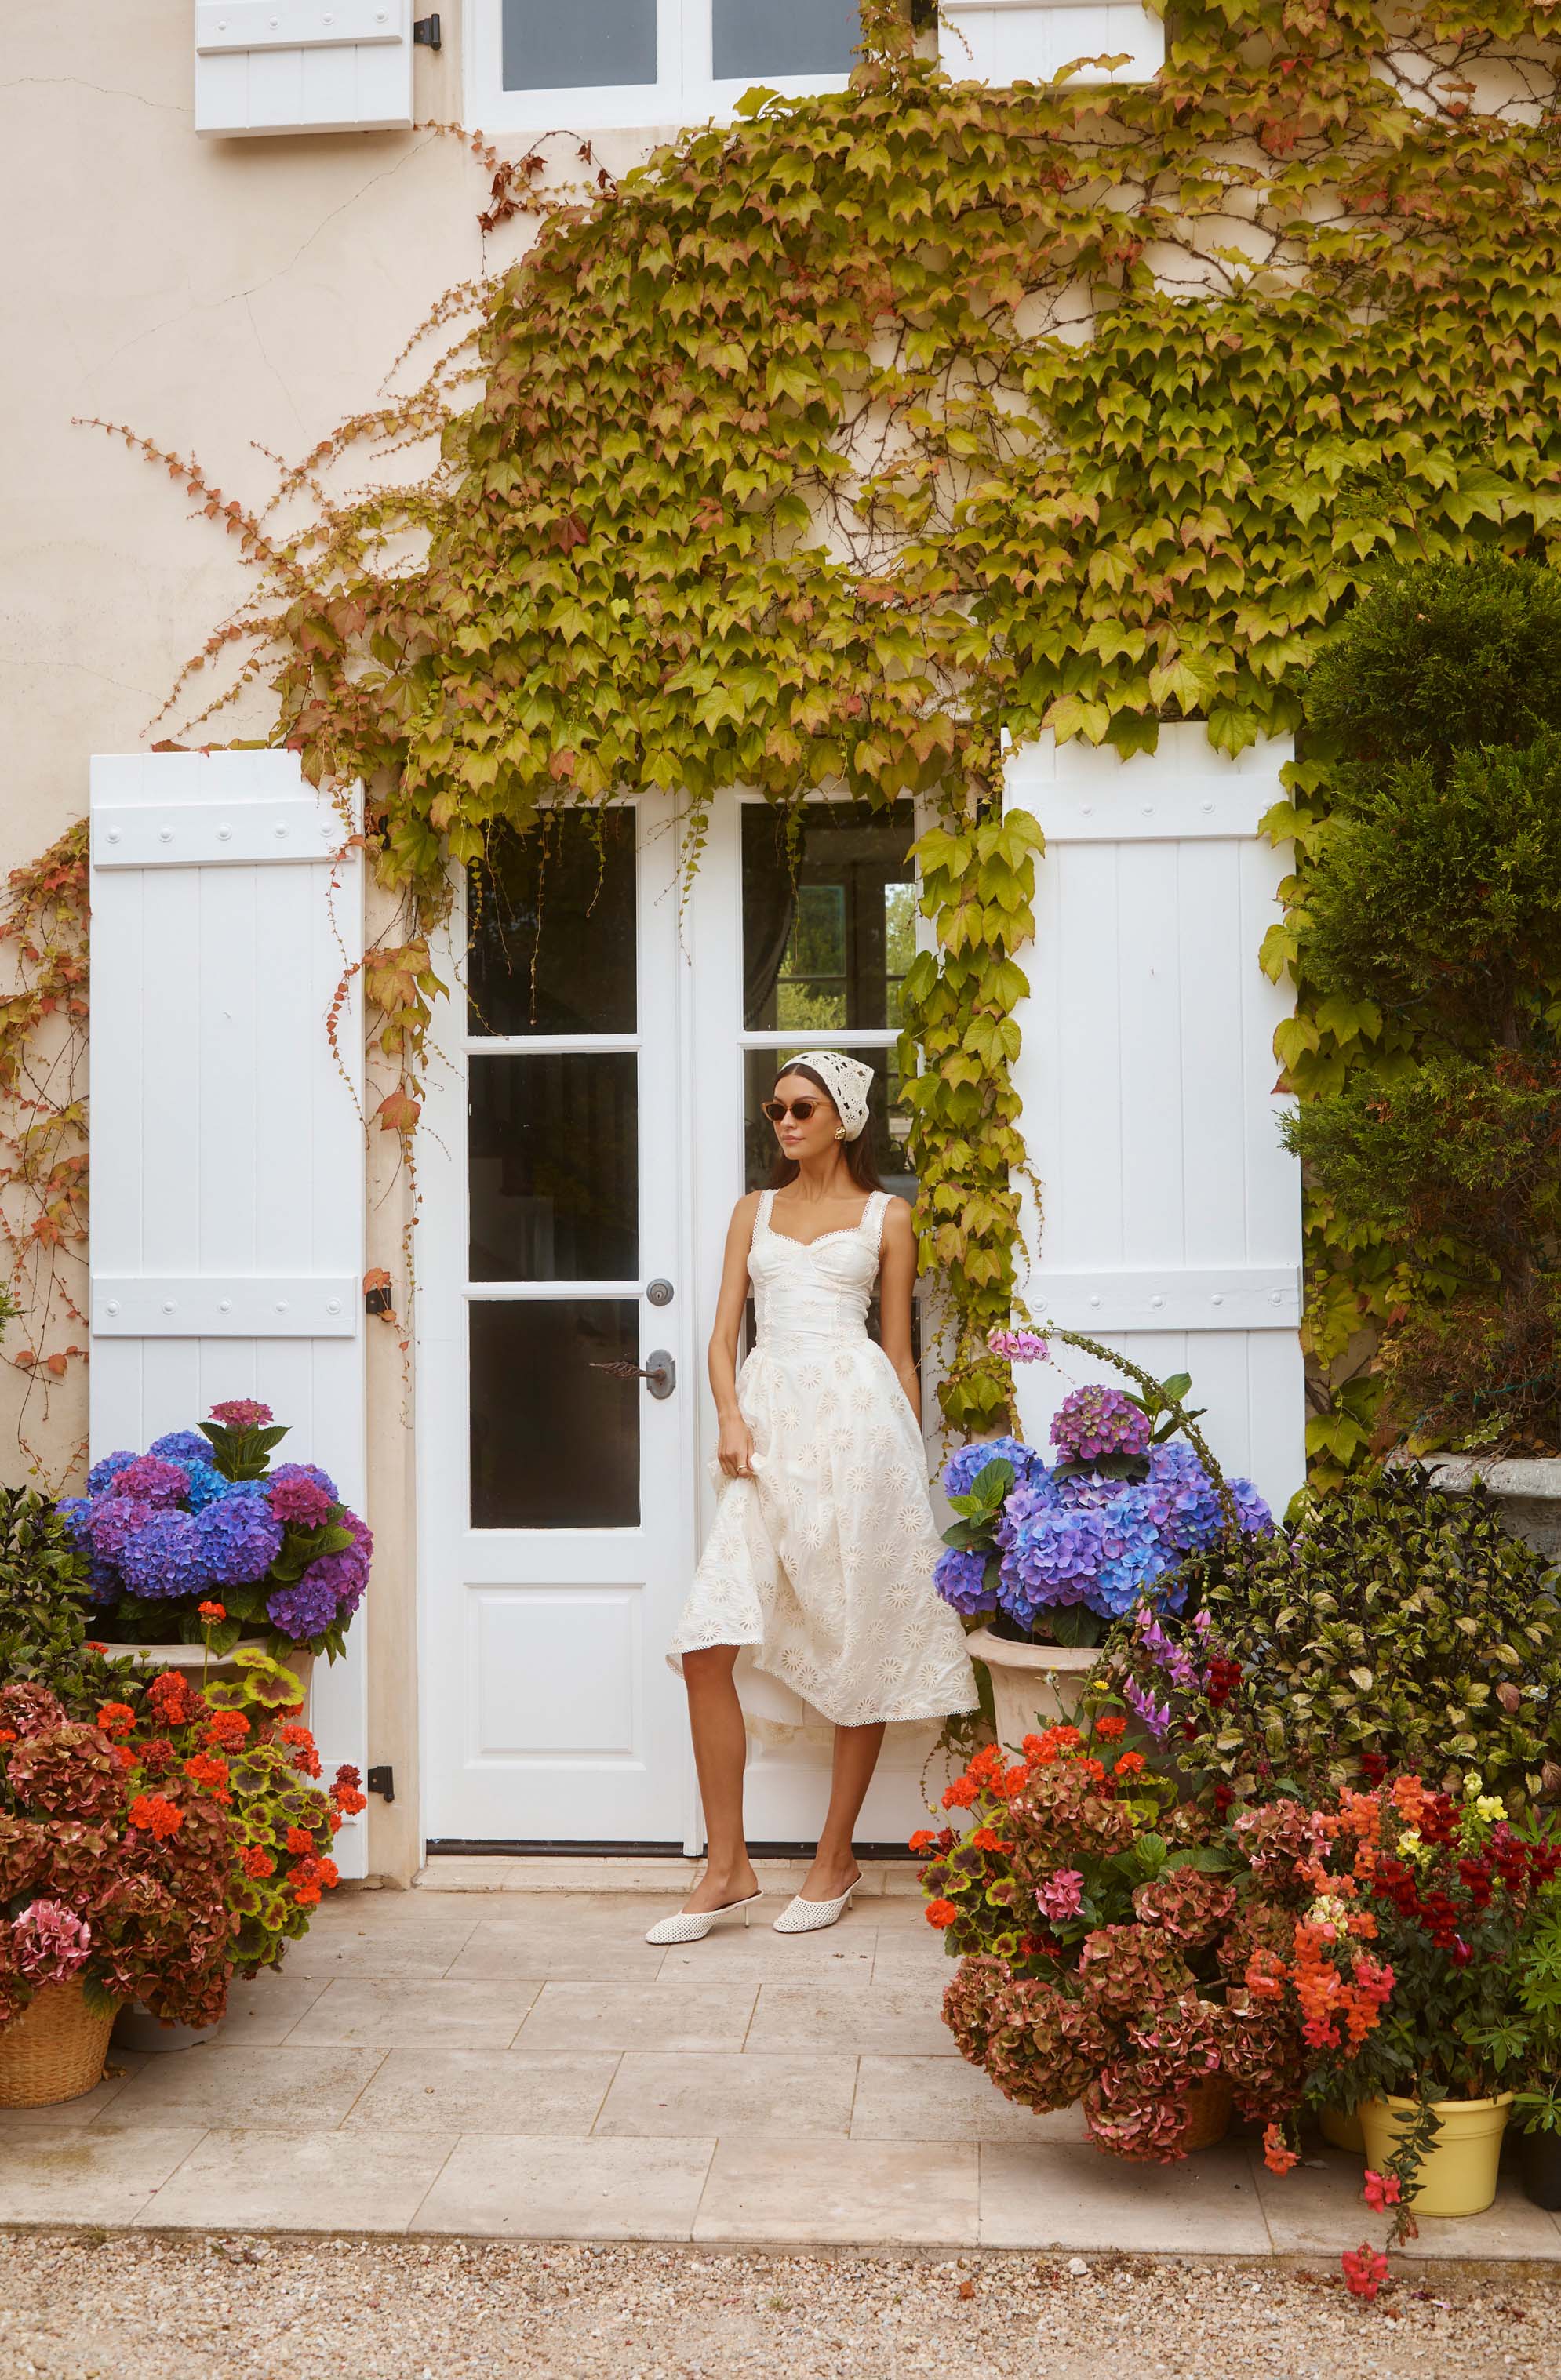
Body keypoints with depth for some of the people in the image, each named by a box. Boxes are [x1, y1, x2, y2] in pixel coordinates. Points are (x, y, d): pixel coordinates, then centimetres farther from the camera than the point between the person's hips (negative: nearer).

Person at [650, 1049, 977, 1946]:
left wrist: (913, 1466, 8)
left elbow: (900, 1353, 11)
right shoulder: (755, 1210, 19)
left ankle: (836, 1857, 14)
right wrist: (731, 1419, -5)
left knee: (859, 1650, 0)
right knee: (707, 1648, -8)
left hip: (856, 1415, -3)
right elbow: (723, 1336, 13)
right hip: (771, 1422, 3)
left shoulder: (886, 1216, 11)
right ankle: (728, 1869, 0)